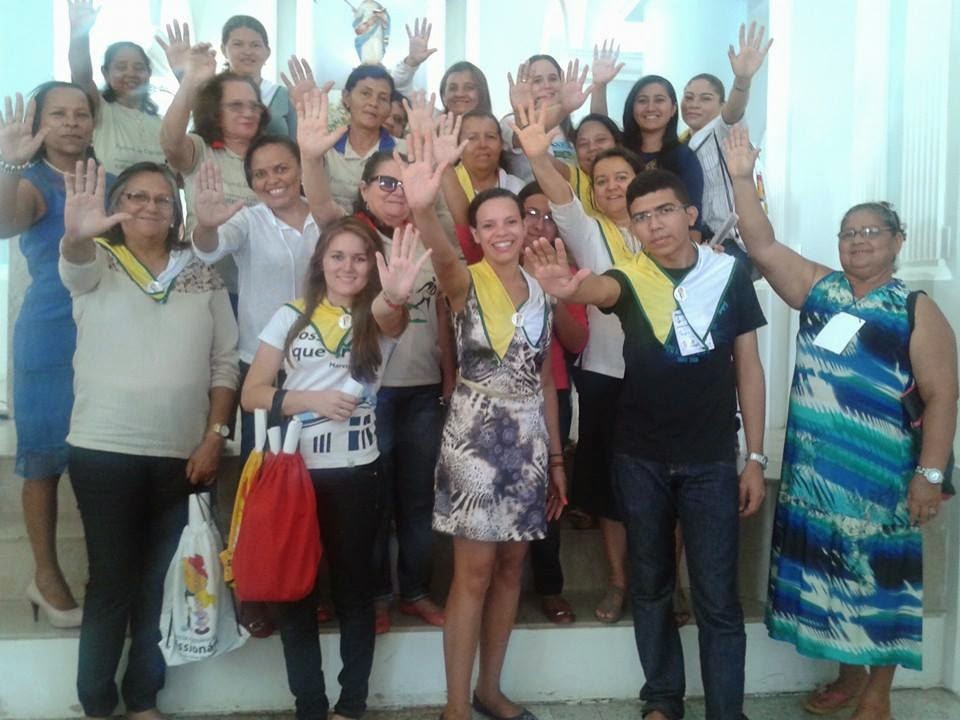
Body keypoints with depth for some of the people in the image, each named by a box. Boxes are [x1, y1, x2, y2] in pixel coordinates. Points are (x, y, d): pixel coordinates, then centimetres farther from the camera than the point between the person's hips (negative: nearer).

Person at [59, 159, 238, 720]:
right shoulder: (98, 263, 2)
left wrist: (215, 436, -4)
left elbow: (225, 362, 5)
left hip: (184, 455, 2)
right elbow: (74, 265, -23)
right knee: (113, 582, 3)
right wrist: (77, 234, -46)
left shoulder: (204, 276, 8)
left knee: (160, 583, 11)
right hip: (105, 451, -2)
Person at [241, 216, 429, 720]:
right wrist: (310, 399, -15)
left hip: (354, 472, -1)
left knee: (354, 587, 8)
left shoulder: (378, 319, 0)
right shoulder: (291, 317, 5)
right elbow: (251, 393, 2)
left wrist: (395, 296, -51)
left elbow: (390, 316, -27)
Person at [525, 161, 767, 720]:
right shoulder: (630, 276, -5)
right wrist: (569, 287, -56)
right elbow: (600, 288, -31)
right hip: (641, 460, 1)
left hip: (712, 461, -1)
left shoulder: (730, 272, -2)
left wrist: (756, 457, 1)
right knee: (652, 586, 15)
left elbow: (748, 367, 2)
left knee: (718, 598, 4)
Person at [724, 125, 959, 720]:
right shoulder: (818, 288, 5)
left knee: (881, 578, 7)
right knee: (830, 574, 14)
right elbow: (762, 246, -2)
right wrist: (743, 180, -13)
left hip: (882, 476, -4)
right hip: (814, 470, 4)